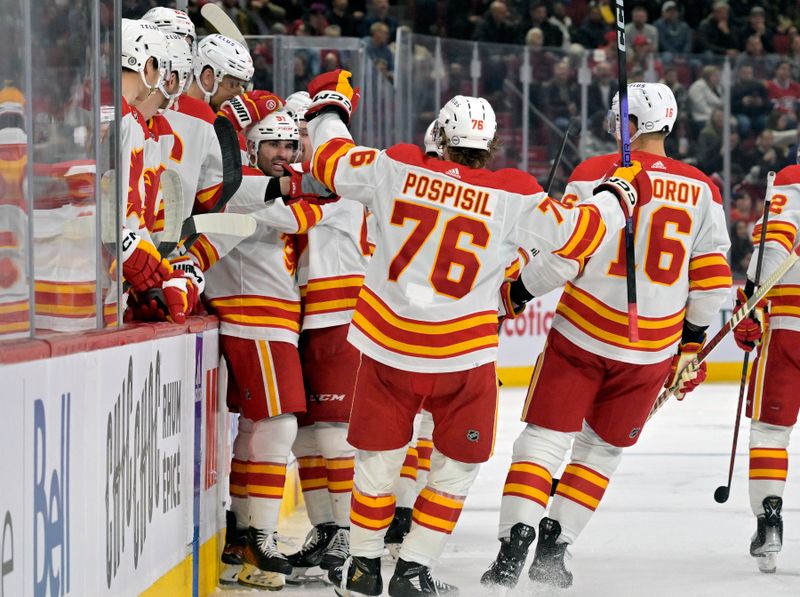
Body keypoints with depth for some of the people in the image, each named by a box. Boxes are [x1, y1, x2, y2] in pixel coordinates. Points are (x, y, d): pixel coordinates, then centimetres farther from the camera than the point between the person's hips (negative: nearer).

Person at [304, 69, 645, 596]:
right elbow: (576, 233, -2)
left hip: (388, 345, 2)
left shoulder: (398, 170, -6)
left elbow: (334, 161, 6)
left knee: (379, 455, 17)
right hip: (463, 355, -2)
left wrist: (330, 107, 25)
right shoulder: (513, 198, -9)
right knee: (457, 464, 15)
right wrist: (617, 196, 17)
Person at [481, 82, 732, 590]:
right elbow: (712, 277, 6)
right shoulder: (702, 190, 2)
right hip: (651, 350, 3)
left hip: (582, 335, -3)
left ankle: (513, 547, -8)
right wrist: (692, 339, 18)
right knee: (602, 450, 16)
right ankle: (554, 550, 11)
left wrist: (516, 292, 1)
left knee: (545, 438, 4)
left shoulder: (597, 174, -9)